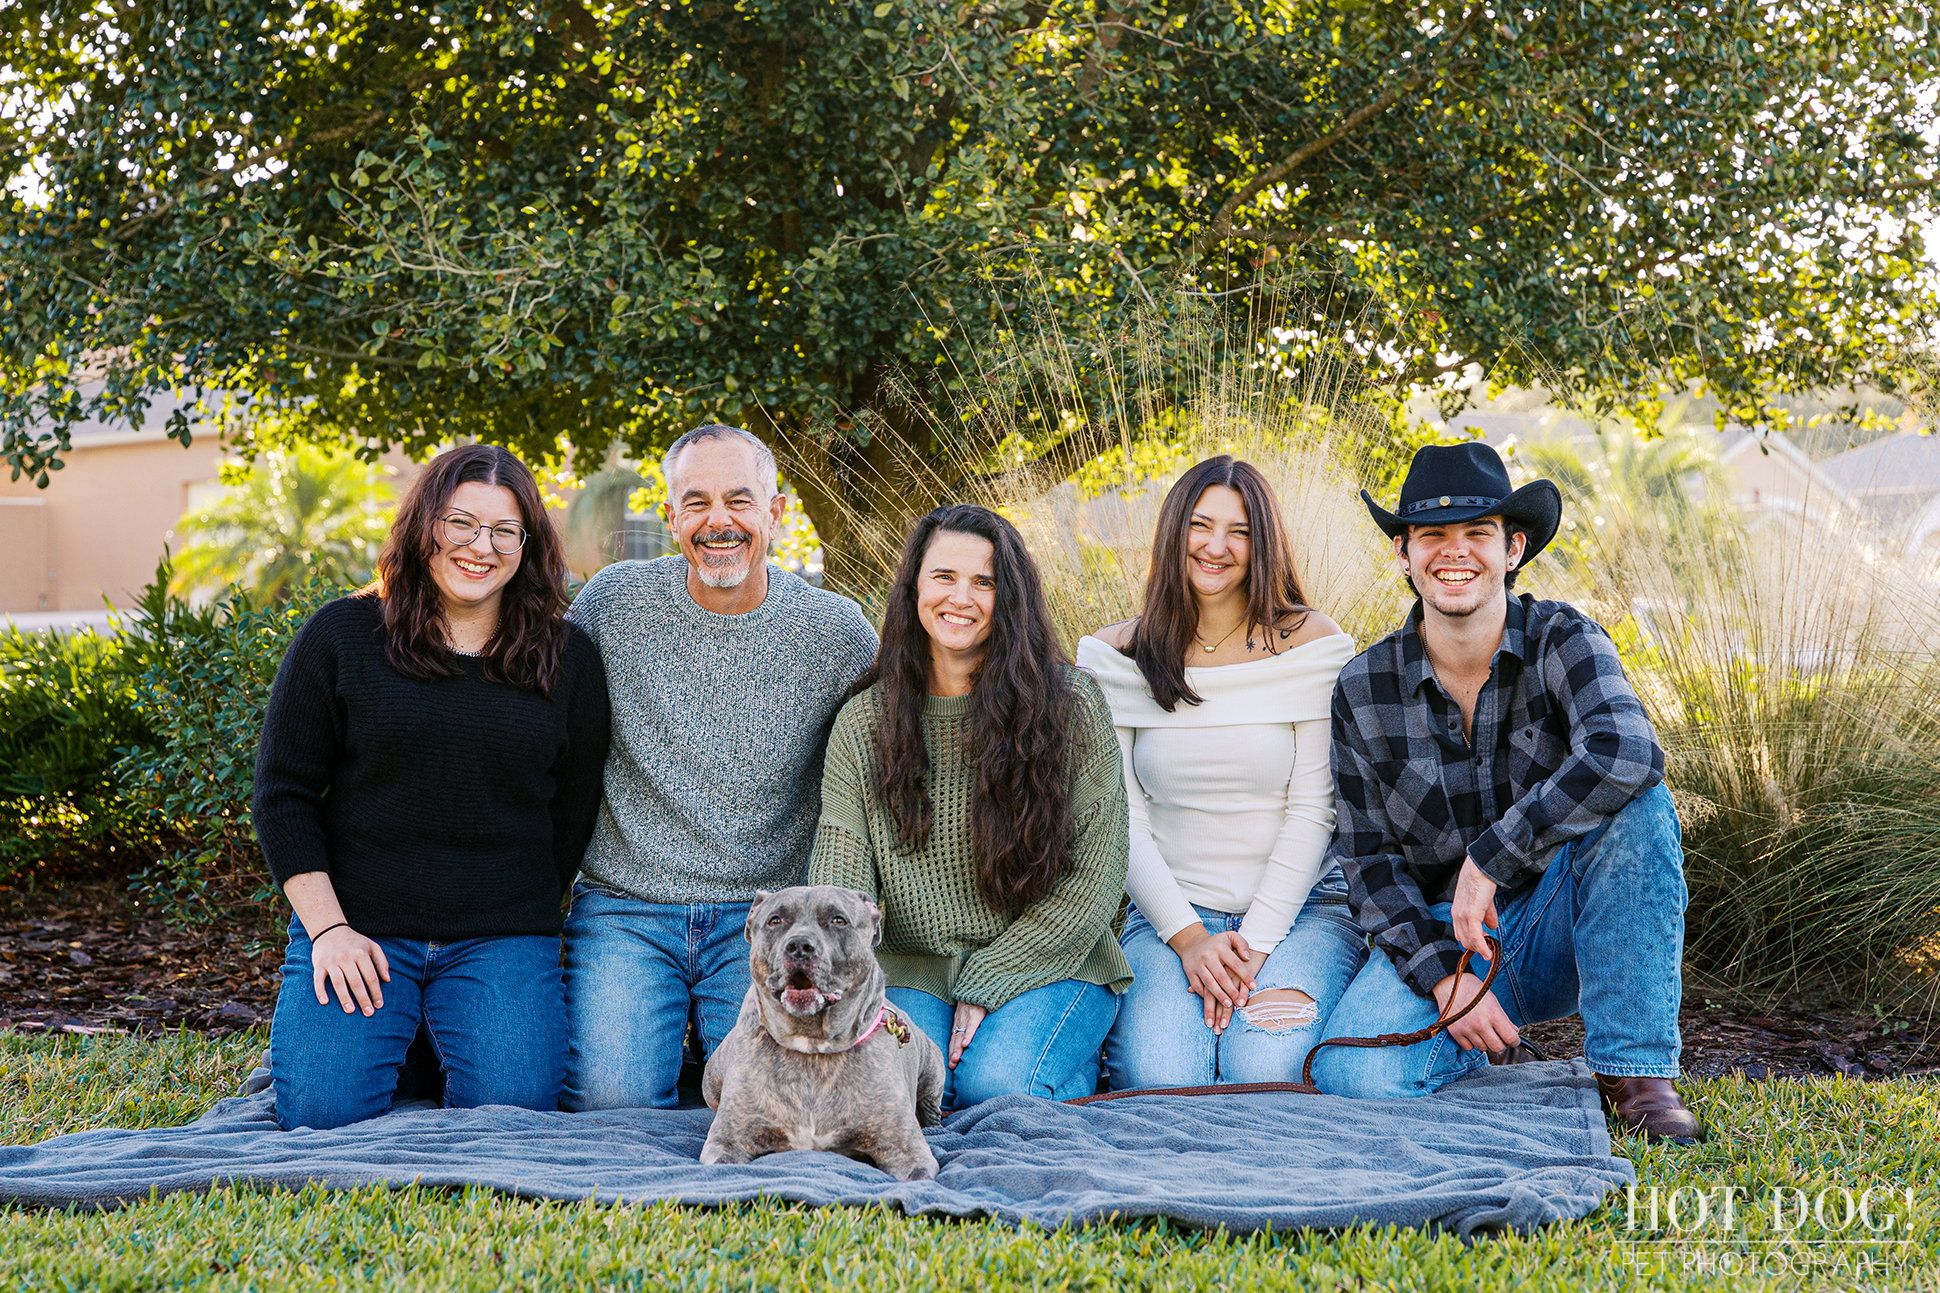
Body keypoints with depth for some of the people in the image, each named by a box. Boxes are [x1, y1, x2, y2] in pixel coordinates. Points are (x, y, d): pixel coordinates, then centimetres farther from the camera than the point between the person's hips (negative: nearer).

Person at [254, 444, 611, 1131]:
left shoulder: (567, 659, 5)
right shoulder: (340, 636, 0)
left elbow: (573, 814, 10)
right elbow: (283, 795, 0)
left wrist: (517, 931, 5)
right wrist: (328, 927, -8)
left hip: (502, 939, 1)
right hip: (354, 927, -1)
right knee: (322, 1115, -17)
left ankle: (451, 1039, 17)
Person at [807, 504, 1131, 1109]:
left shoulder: (1071, 705, -5)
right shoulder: (864, 723, 1)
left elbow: (1096, 875, -6)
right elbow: (840, 878, -6)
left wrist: (989, 984, -11)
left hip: (1048, 964, -1)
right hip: (916, 968, 1)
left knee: (997, 1084, -28)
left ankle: (1077, 1060, 5)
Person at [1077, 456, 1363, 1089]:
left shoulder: (1313, 645, -3)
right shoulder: (1116, 657, 2)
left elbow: (1313, 808, -6)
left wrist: (1255, 942, -15)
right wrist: (1186, 936, -12)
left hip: (1301, 906, 0)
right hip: (1170, 912, 1)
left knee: (1267, 1072, -26)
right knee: (1160, 1078, -26)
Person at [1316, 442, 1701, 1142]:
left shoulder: (1563, 640, -10)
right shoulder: (1363, 689, -4)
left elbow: (1625, 754, -32)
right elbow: (1369, 860, -2)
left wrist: (1488, 859, -32)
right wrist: (1443, 977, -17)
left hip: (1560, 925, 0)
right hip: (1434, 933, 0)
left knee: (1635, 802, -31)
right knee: (1354, 1074, -30)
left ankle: (1632, 1069, -21)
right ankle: (1479, 1045, 6)